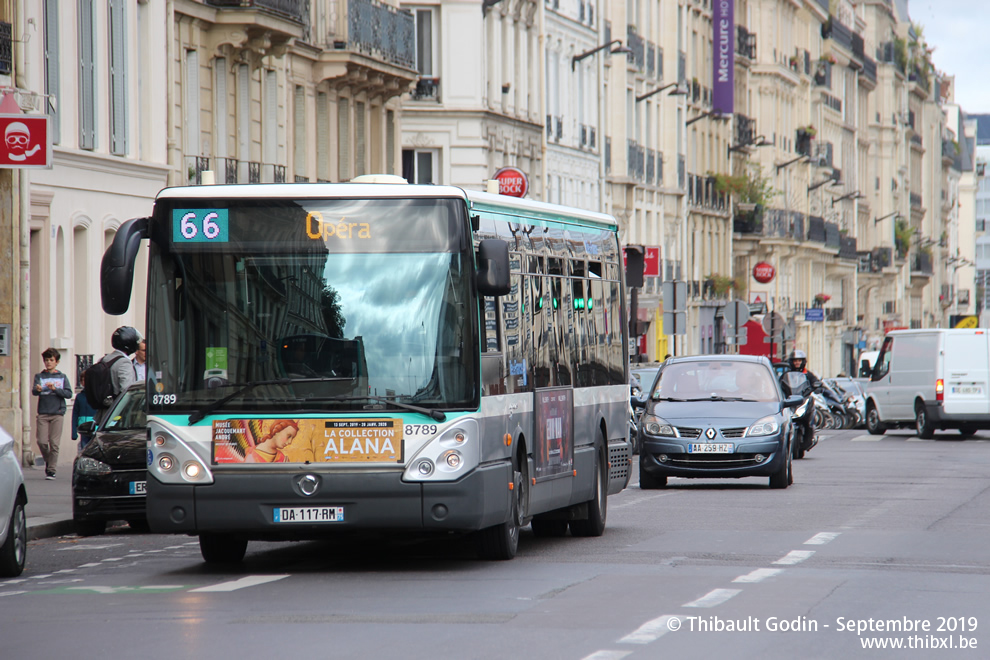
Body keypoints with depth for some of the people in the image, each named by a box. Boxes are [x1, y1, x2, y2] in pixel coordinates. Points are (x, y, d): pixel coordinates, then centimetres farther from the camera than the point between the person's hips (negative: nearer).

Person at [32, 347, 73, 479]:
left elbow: (69, 394, 1)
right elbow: (34, 391, -5)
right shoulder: (39, 376, 11)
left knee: (54, 443, -6)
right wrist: (37, 389, -29)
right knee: (42, 441, -6)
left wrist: (55, 389, -13)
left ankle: (52, 470, -1)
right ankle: (48, 460, 21)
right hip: (43, 413, 1)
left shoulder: (62, 377, 10)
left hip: (57, 414, -1)